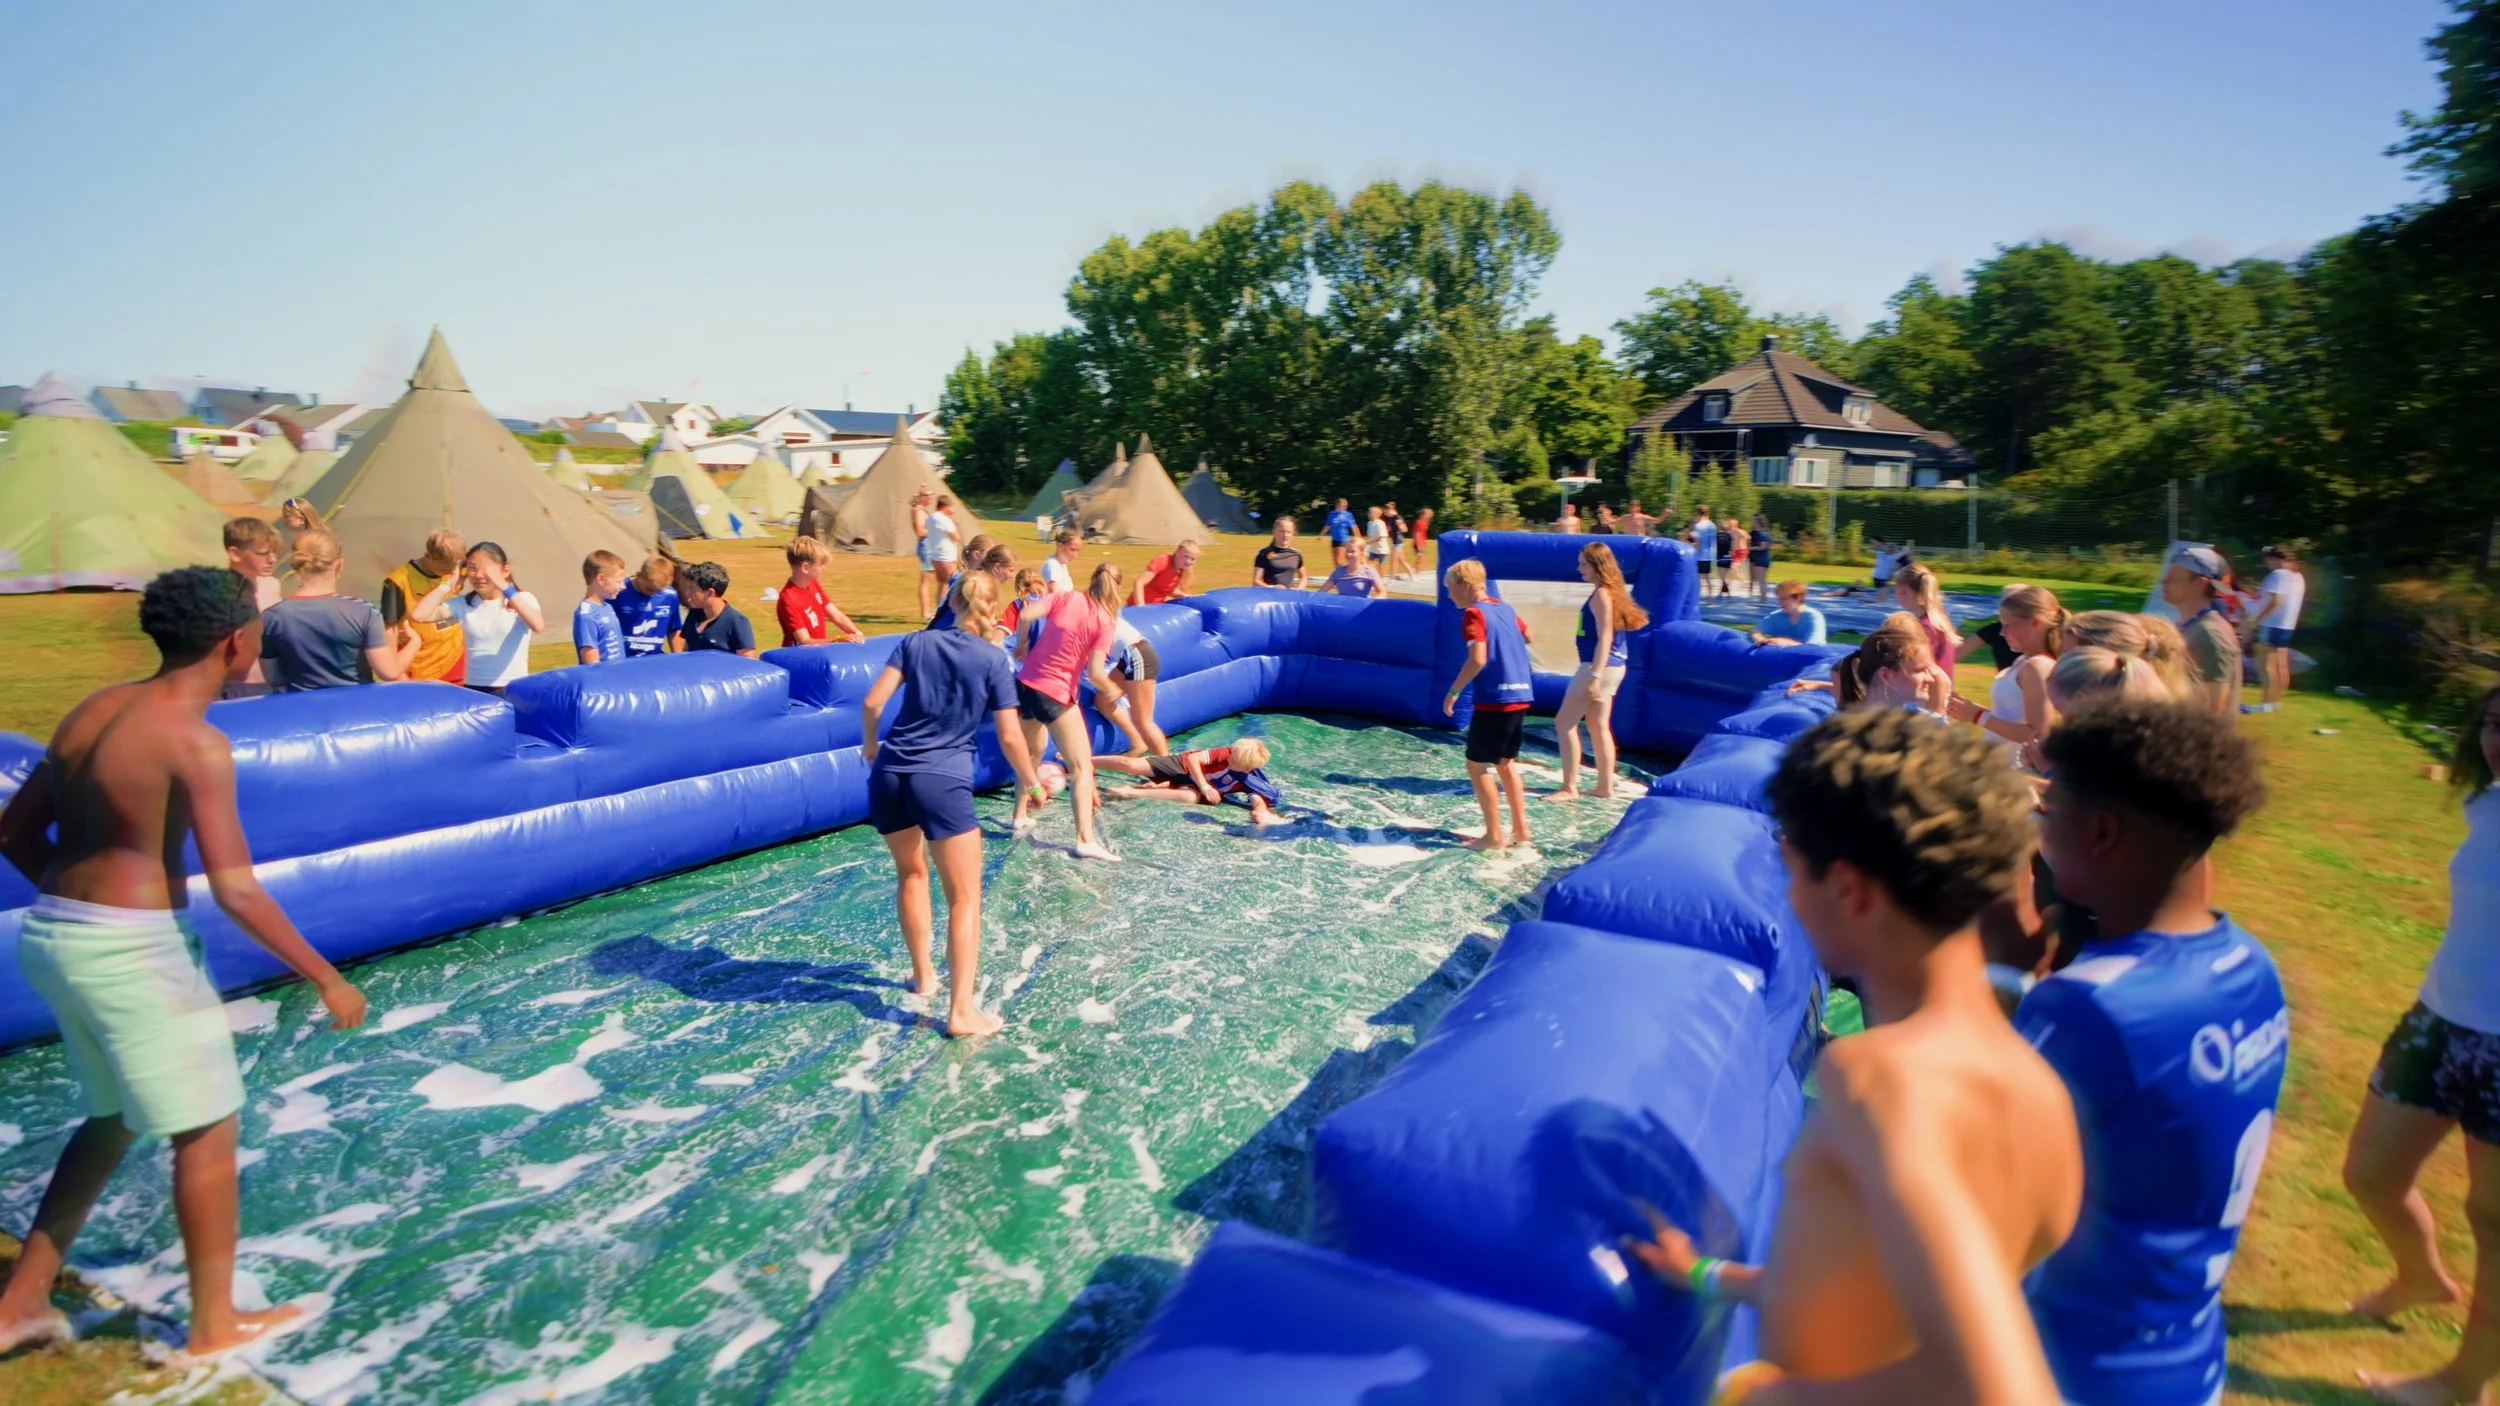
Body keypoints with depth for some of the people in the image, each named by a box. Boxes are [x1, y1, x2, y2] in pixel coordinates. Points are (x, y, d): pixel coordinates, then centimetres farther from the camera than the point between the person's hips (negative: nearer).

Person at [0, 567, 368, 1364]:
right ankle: (214, 1325, 19)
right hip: (131, 950, -8)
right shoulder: (196, 741, -19)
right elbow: (235, 890, -22)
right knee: (208, 1127, 7)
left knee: (115, 1117, 25)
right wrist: (325, 977, -15)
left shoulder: (95, 710, 6)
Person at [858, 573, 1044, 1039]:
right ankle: (961, 1011, -2)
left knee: (911, 872, 27)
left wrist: (870, 744, 21)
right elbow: (1010, 737, -2)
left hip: (888, 776, 5)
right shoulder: (993, 662, 0)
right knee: (965, 898, 3)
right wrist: (1029, 781, 15)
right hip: (942, 782, -5)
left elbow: (872, 702, 2)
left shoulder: (915, 642, 8)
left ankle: (923, 975, 38)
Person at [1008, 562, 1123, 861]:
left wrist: (1022, 647, 10)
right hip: (1056, 696, -6)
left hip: (1024, 684, 6)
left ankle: (1021, 814, 41)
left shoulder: (1067, 596, 3)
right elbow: (1094, 673, -14)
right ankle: (1085, 839, -14)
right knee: (1082, 767, -3)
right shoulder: (1105, 620, -6)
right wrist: (1113, 690, 5)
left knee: (1031, 752, 30)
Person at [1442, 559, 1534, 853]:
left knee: (1477, 765, 3)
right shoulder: (1504, 608, 13)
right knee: (1506, 762, 20)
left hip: (1495, 699, -8)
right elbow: (1528, 637, 30)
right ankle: (1520, 829, 21)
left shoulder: (1474, 613, -10)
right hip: (1520, 696, 8)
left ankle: (1494, 837, 4)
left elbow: (1477, 660, -21)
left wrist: (1453, 692, -13)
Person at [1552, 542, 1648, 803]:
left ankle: (1569, 788, -1)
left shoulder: (1601, 595, -16)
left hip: (1599, 666, -10)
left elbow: (1605, 638, -21)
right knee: (1599, 726, 15)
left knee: (1564, 723, -4)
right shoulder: (1610, 591, 12)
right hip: (1610, 667, 10)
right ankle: (1605, 787, 20)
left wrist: (1594, 676, -24)